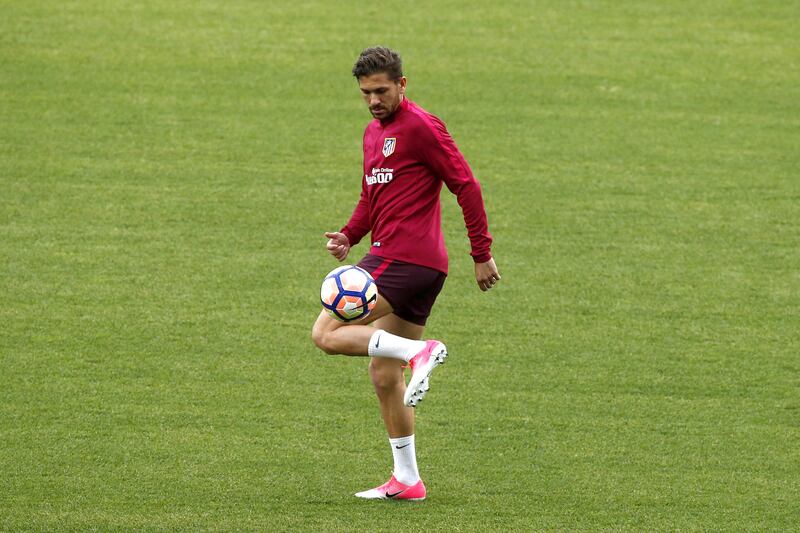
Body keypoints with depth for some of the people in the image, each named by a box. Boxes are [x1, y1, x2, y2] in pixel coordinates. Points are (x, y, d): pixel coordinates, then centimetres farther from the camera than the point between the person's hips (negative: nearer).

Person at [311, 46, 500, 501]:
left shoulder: (421, 127, -9)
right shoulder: (374, 132, 19)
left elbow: (467, 186, -11)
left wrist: (482, 254, -12)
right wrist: (350, 235, 9)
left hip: (403, 257, -9)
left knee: (327, 334, -14)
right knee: (384, 375, 10)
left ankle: (419, 352, -22)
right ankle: (407, 480, 12)